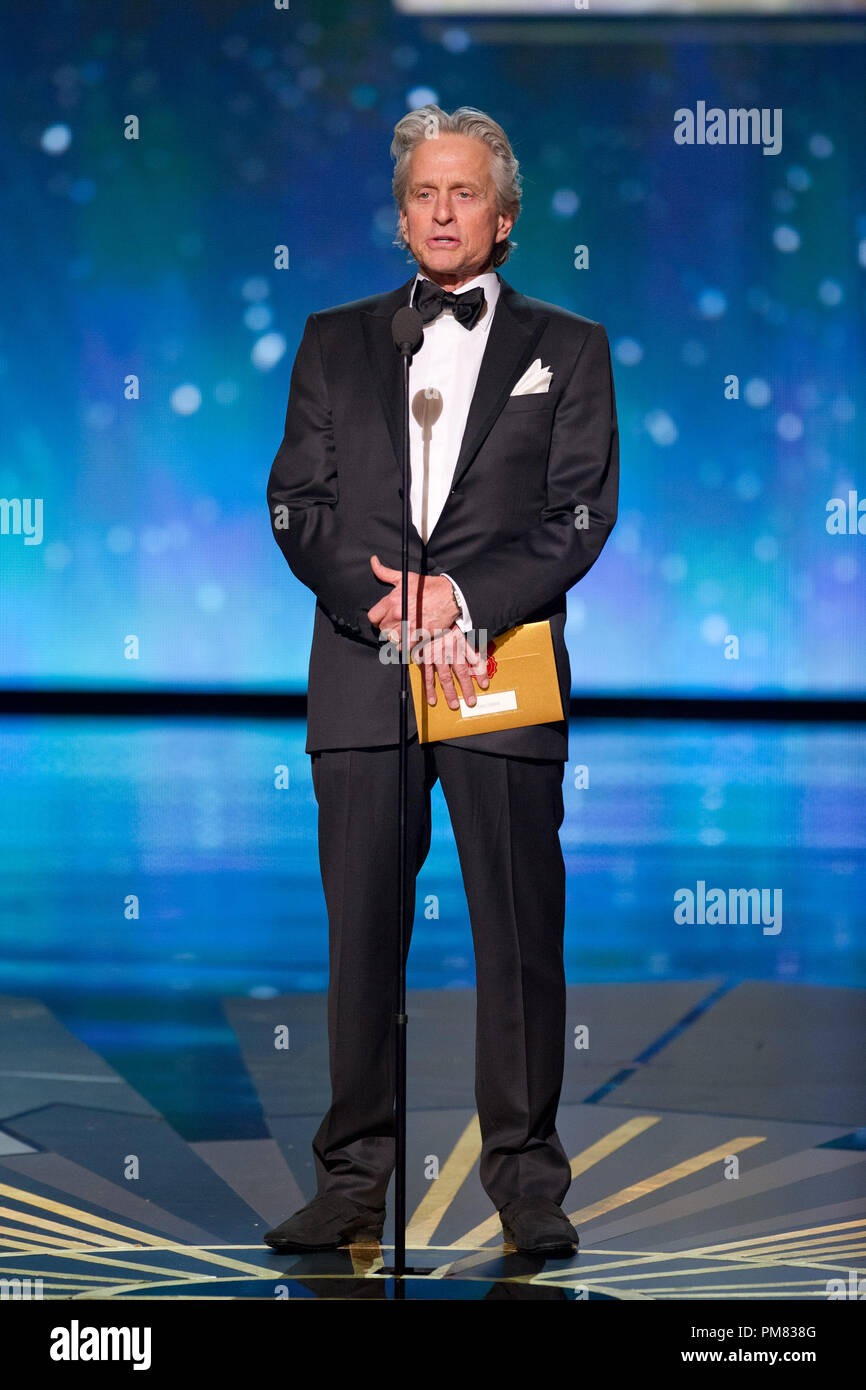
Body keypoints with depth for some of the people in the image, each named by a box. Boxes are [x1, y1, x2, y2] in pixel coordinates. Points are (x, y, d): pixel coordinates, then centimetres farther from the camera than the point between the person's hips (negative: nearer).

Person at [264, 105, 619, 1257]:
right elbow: (297, 503, 7)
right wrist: (387, 606, -9)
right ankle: (354, 1181, 8)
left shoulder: (567, 348, 11)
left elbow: (581, 514, 1)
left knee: (520, 935, -1)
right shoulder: (334, 342, 16)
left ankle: (526, 1182, 6)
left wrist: (465, 597, -13)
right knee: (361, 936, 2)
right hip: (361, 678, 2)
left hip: (504, 678, -1)